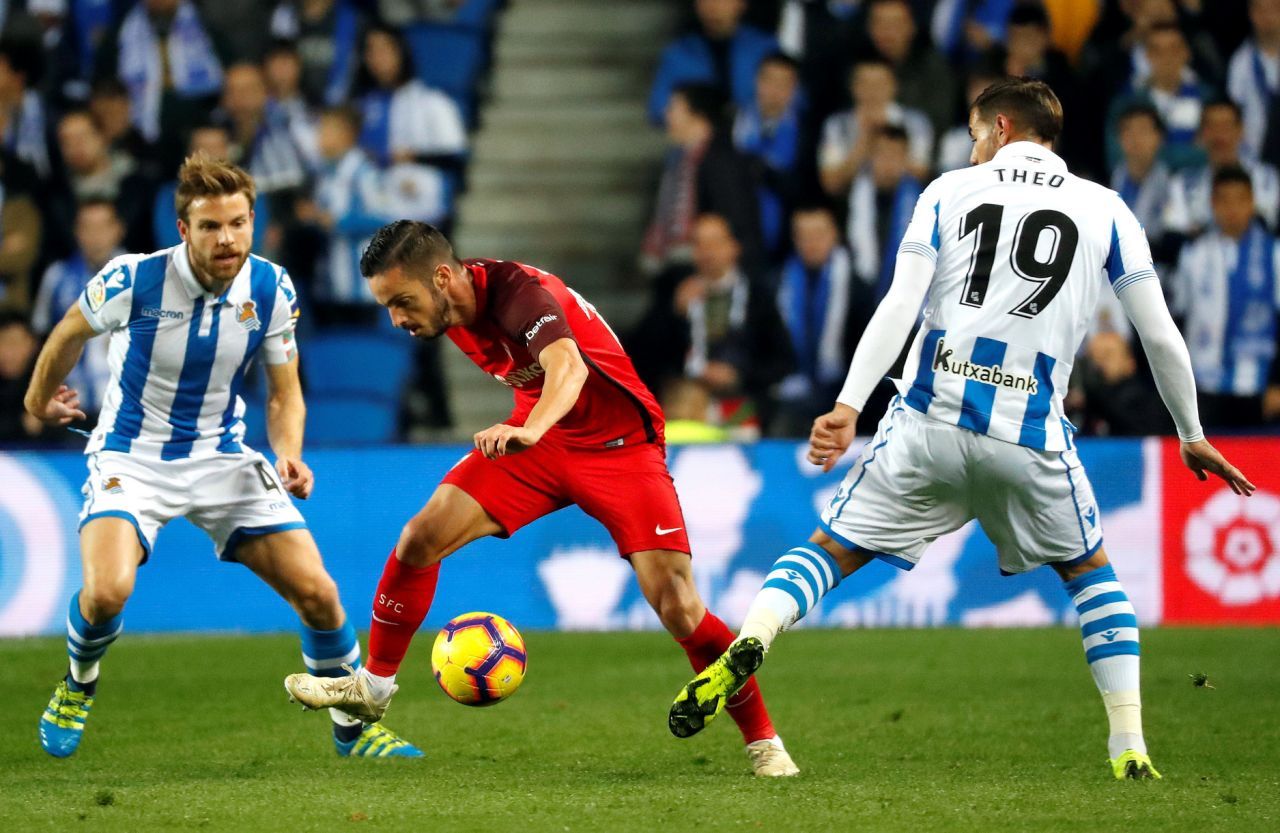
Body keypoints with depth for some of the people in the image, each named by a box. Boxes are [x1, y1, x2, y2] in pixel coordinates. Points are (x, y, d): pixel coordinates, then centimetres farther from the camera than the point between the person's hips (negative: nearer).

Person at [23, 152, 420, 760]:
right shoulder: (134, 279, -19)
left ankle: (353, 729, 16)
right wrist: (40, 398, 20)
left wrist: (288, 455, -16)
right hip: (131, 455, -3)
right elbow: (70, 333, 3)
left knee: (316, 591, -7)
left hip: (222, 457, 3)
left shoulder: (271, 290, -10)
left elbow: (284, 393, 4)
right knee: (107, 591, -28)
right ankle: (77, 688, 7)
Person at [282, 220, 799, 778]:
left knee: (676, 605, -17)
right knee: (421, 538, -8)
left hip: (620, 444, -7)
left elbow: (566, 365, -51)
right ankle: (374, 686, 10)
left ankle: (762, 741, -1)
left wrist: (531, 429, -69)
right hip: (535, 438, 7)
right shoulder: (453, 309, -7)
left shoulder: (520, 293, -30)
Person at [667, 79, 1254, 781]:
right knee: (1090, 571, 23)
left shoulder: (949, 191, 10)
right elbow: (1160, 335, 11)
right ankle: (1130, 750, 12)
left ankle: (749, 641, -21)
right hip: (1031, 435, 0)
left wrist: (848, 404, -8)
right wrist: (1191, 435, 23)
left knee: (830, 550, 10)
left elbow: (900, 306, -3)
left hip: (930, 423, 0)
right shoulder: (1106, 210, 12)